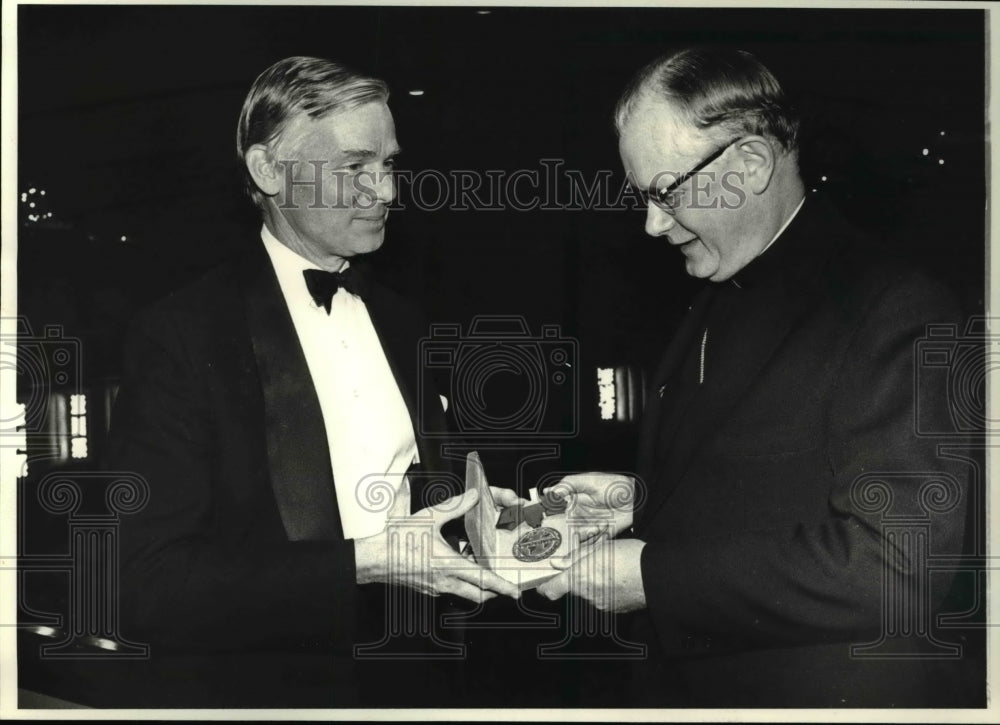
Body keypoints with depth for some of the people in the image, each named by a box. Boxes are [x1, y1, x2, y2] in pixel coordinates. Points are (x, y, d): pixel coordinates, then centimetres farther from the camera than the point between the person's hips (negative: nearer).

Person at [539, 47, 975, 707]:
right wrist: (640, 499, 3)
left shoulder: (897, 313, -18)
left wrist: (653, 575, -23)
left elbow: (891, 570, -26)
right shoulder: (721, 301, 11)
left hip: (826, 696, -7)